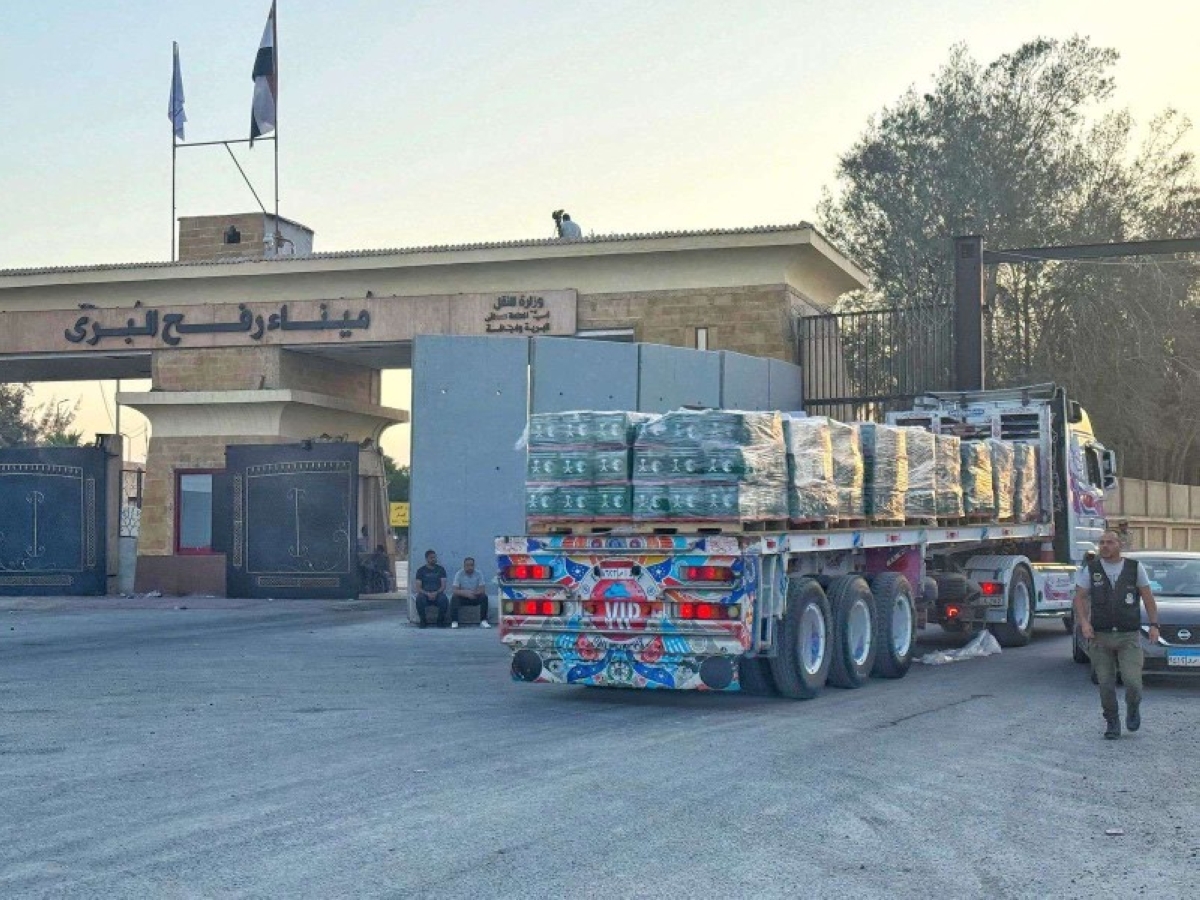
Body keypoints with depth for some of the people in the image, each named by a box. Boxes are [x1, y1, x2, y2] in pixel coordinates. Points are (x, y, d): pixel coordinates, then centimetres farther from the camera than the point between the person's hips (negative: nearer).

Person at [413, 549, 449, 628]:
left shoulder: (440, 569, 9)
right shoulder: (421, 570, 6)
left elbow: (443, 586, 1)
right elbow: (418, 588, -1)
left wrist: (436, 593, -19)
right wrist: (427, 594, -20)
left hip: (437, 594, 1)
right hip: (425, 594, -1)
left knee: (443, 599, -34)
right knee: (419, 599, -36)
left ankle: (440, 621, -11)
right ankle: (422, 621, -15)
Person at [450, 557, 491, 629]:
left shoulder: (478, 574, -6)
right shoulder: (459, 574, -11)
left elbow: (482, 590, -12)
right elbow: (455, 591, -19)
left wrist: (474, 593, -34)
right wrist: (466, 593, -37)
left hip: (475, 598, 2)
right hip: (463, 598, -1)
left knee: (484, 596, -27)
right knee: (454, 597, -32)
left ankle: (483, 621, -25)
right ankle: (454, 622, -32)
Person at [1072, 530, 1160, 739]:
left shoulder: (1135, 568, 5)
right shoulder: (1090, 570, 3)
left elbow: (1148, 598, 8)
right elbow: (1079, 598, 2)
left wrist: (1154, 624, -1)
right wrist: (1084, 622, -14)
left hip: (1129, 637, -1)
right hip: (1100, 637, 1)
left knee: (1132, 681, -11)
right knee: (1106, 684, 1)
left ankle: (1133, 708, 20)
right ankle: (1112, 723, 18)